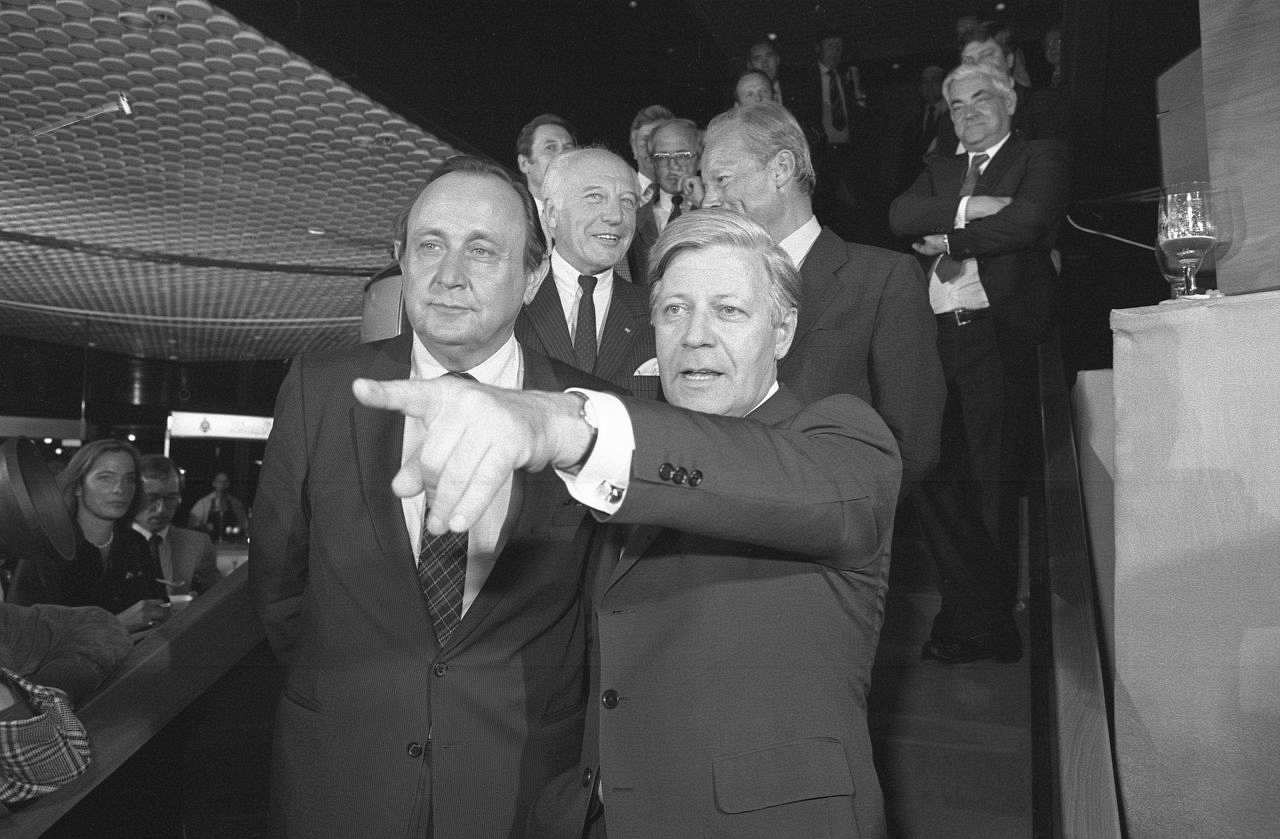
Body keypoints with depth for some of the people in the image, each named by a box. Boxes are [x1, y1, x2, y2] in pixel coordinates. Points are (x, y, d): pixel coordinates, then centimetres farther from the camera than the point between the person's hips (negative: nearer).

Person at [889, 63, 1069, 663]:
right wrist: (967, 208, -8)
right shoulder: (939, 171, 24)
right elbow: (900, 216, 4)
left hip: (998, 338, -4)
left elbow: (1026, 222, -11)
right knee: (934, 483, 1)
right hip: (936, 339, 5)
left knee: (993, 488, -2)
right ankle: (976, 620, 16)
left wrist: (946, 239, -4)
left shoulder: (1041, 158, 10)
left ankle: (985, 625, 15)